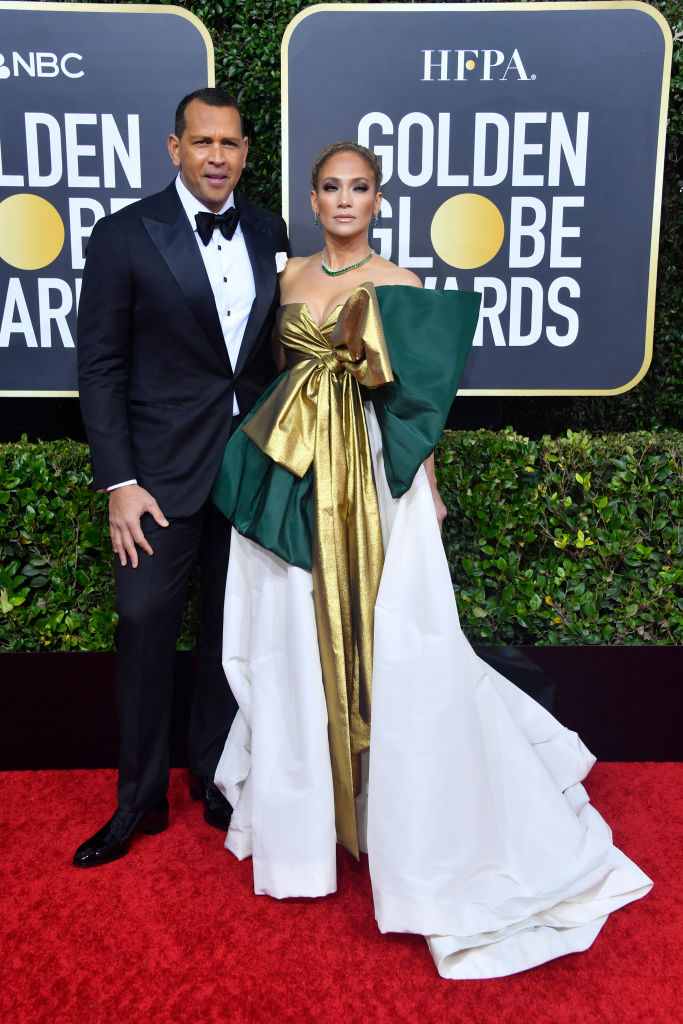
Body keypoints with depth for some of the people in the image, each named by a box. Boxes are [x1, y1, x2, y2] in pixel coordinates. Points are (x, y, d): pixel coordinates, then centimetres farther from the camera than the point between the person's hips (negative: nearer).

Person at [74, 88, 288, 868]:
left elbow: (274, 351, 11)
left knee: (231, 628, 12)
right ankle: (140, 799, 21)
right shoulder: (124, 235, -5)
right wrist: (119, 483, -12)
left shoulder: (269, 234, 7)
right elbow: (100, 369, -6)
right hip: (162, 472, -3)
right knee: (145, 625, 2)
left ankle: (215, 778, 31)